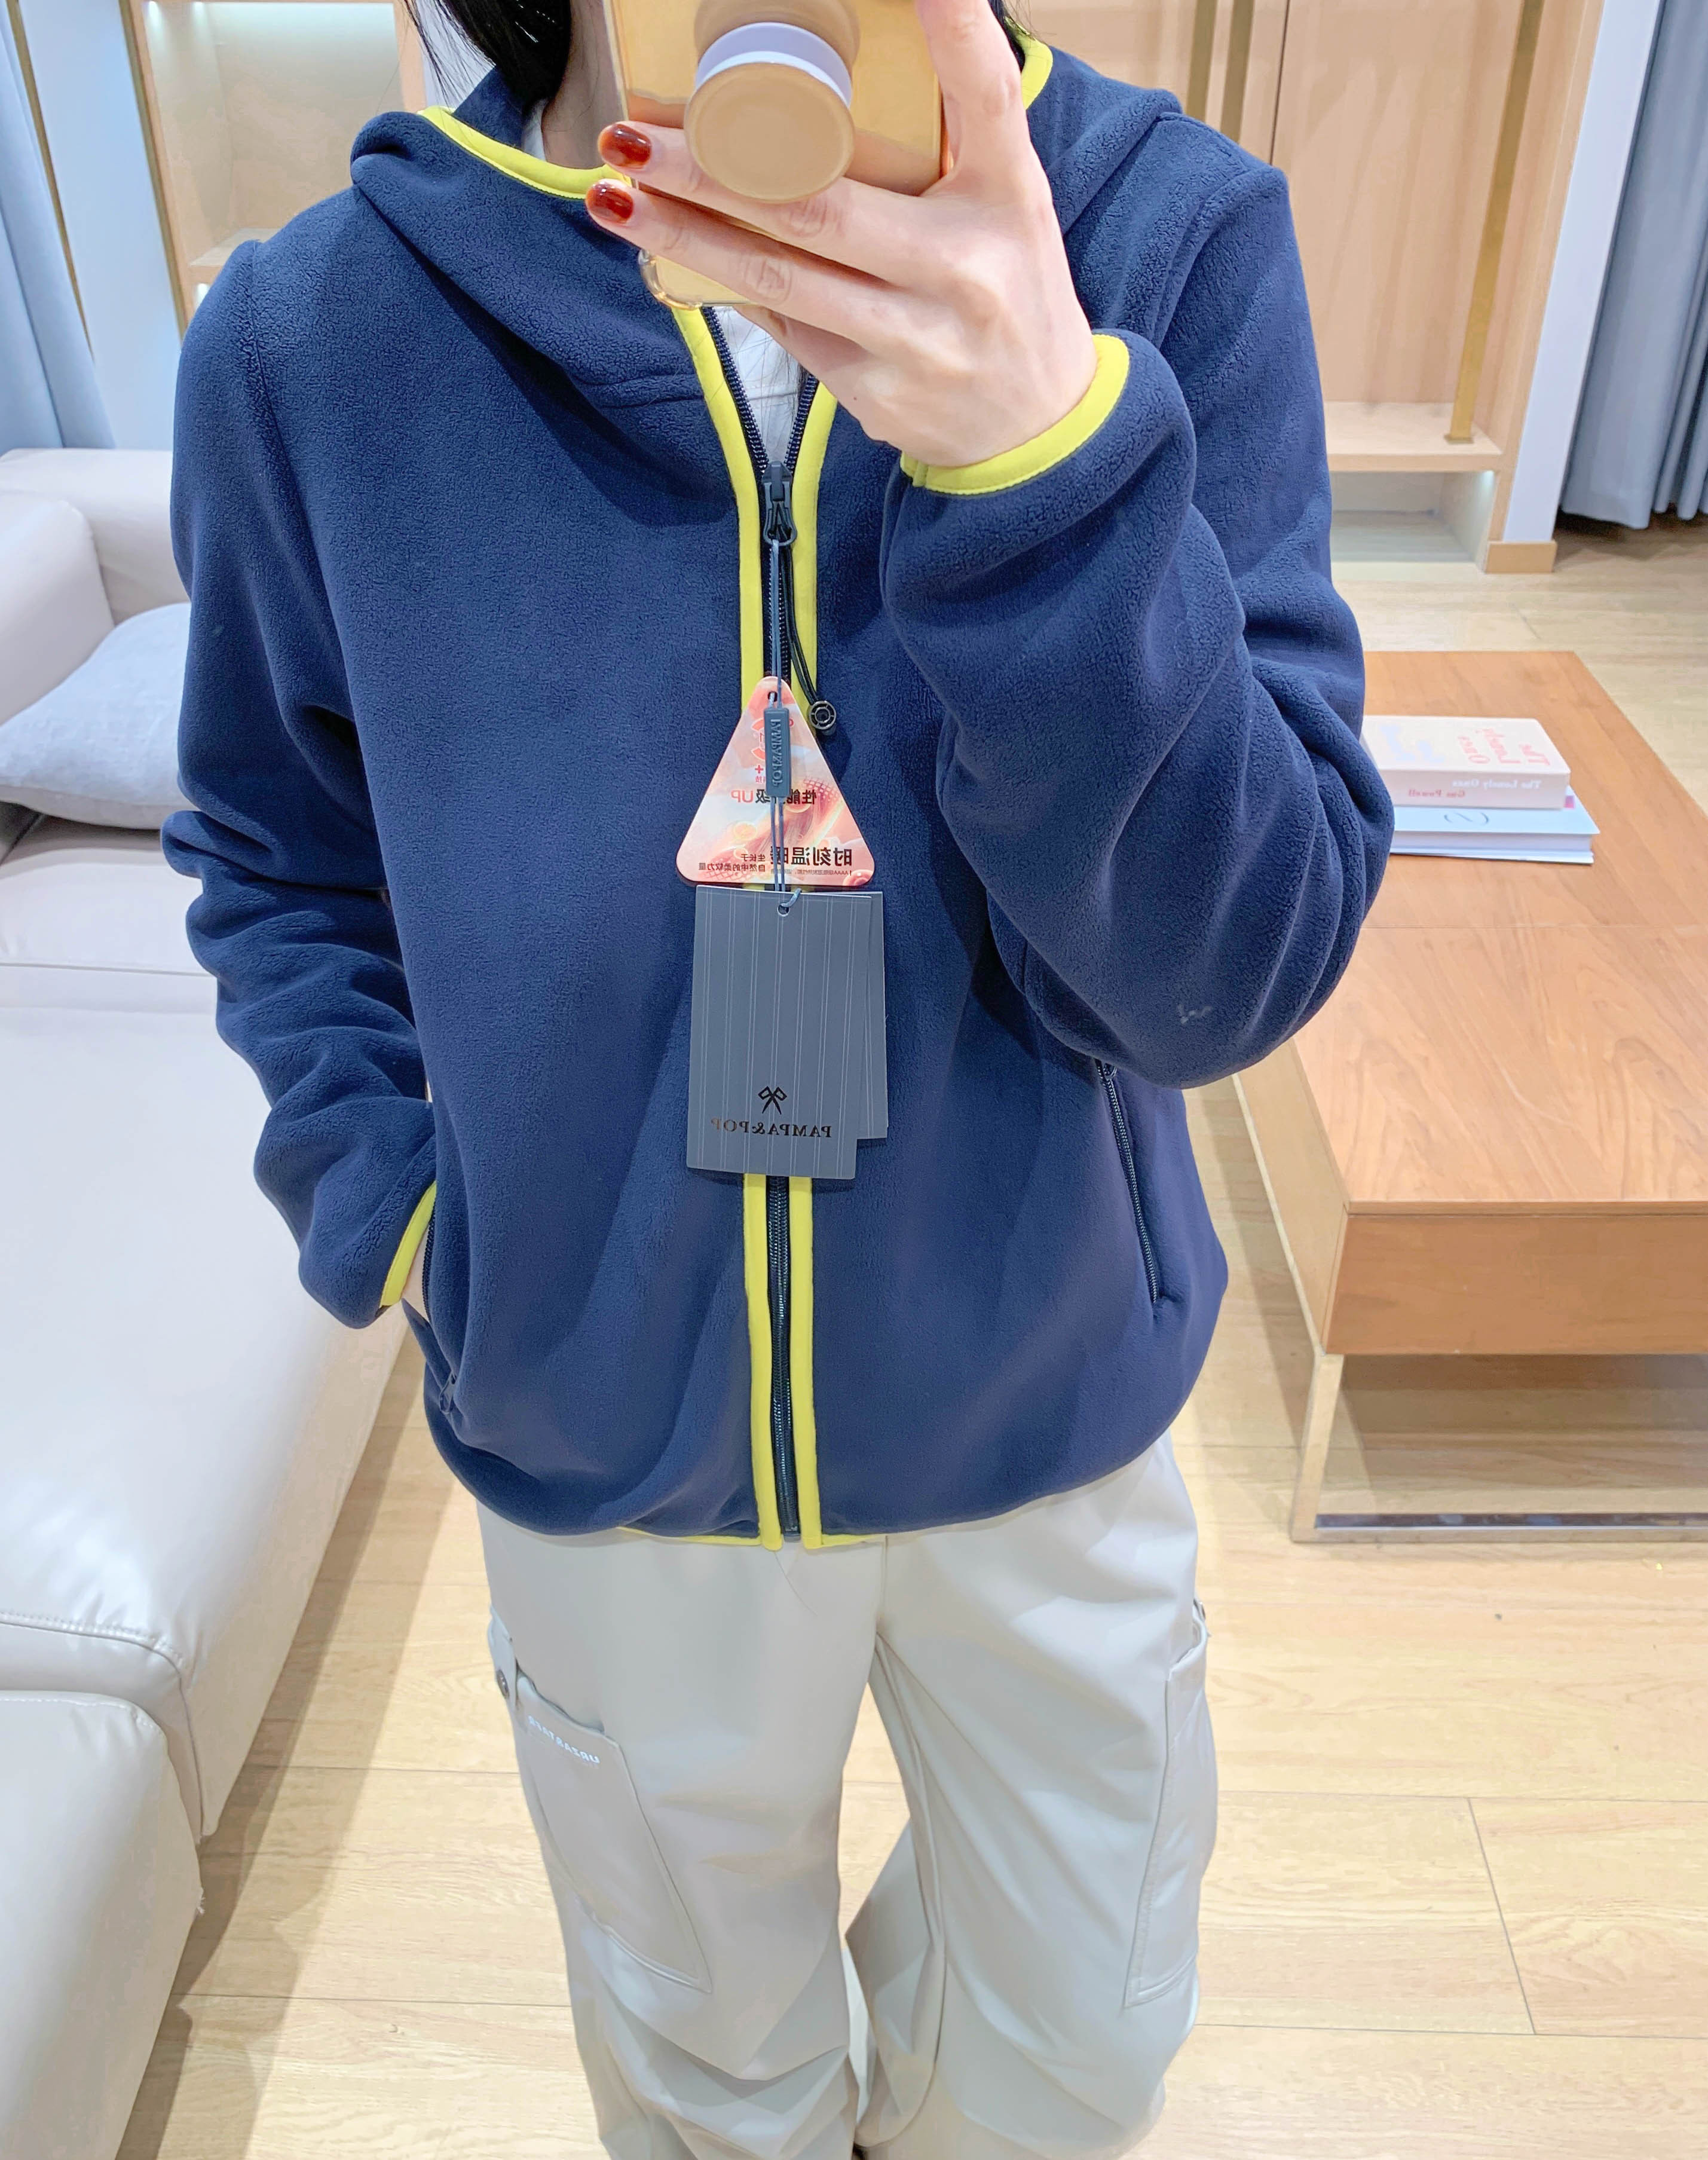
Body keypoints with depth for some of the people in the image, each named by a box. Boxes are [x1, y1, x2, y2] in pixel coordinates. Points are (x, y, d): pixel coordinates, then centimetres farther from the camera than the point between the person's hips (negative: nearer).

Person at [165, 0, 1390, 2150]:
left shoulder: (1171, 241, -16)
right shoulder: (309, 344, -13)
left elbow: (1226, 977, -22)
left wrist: (1050, 468, -37)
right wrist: (391, 1206, -11)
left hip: (1049, 1401, 1)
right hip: (605, 1447, 0)